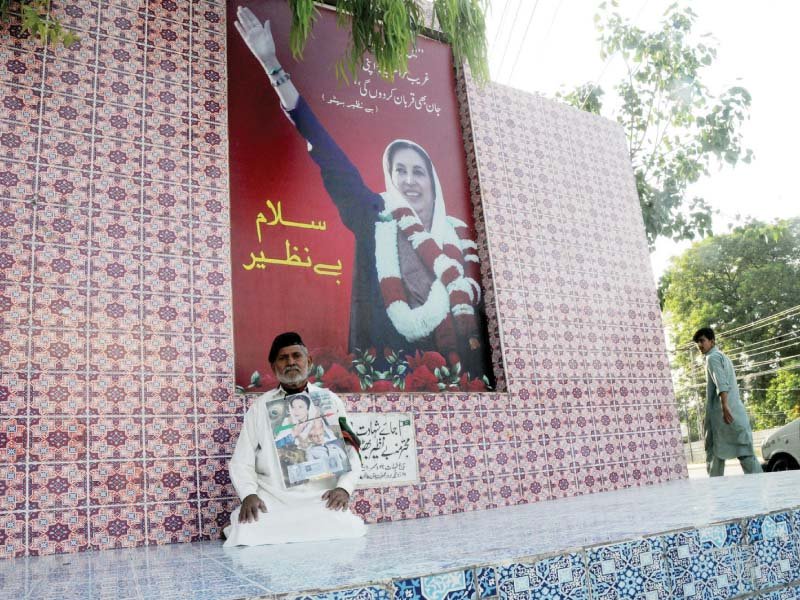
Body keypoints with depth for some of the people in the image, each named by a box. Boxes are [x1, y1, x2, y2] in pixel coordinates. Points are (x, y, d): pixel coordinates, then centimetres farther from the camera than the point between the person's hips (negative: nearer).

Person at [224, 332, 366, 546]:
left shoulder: (331, 401, 9)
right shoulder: (261, 406, 10)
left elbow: (350, 452, 6)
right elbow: (242, 460, 5)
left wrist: (344, 488, -12)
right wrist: (249, 494, -13)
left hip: (322, 498, 0)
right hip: (271, 499, 0)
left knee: (348, 529, -29)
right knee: (248, 534, -28)